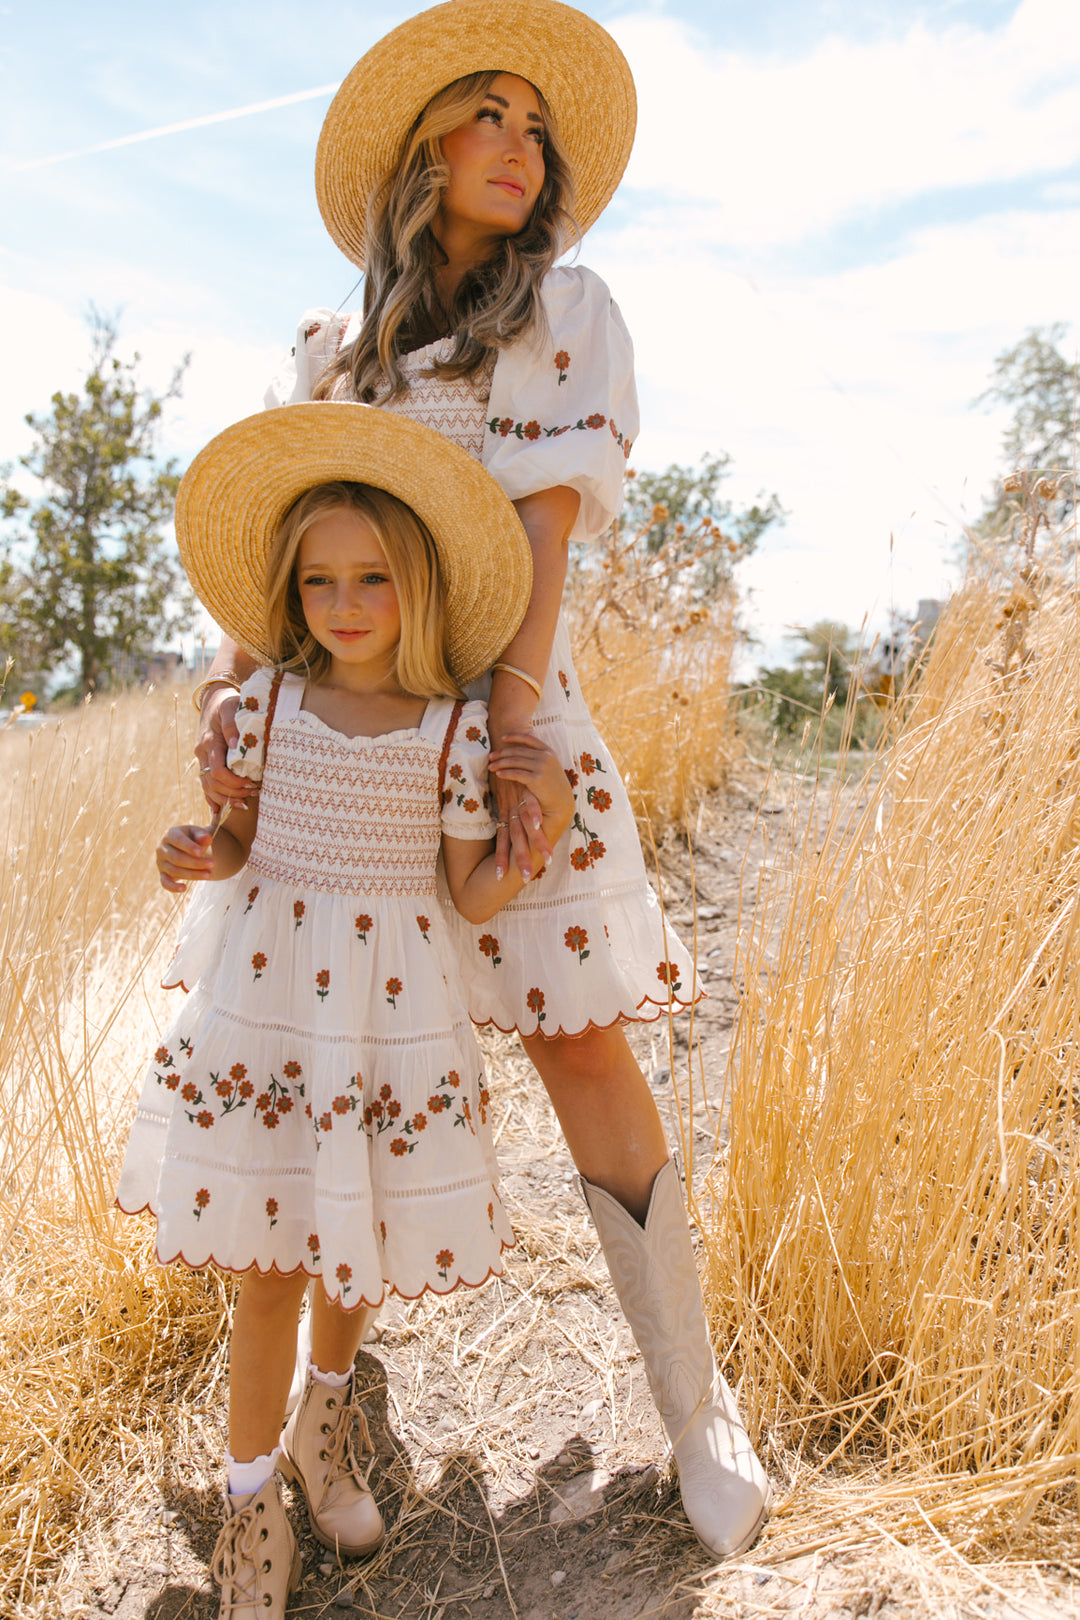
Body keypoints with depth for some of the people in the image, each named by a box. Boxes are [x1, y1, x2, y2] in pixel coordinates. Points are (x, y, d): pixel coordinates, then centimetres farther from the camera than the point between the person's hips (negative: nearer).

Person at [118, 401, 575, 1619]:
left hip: (390, 1006, 0)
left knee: (358, 1243, 16)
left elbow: (475, 896, -2)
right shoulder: (269, 698, -2)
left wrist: (546, 820, -17)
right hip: (266, 993, 1)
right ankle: (251, 1501, 31)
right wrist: (196, 854, -11)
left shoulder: (456, 729, -7)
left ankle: (325, 1408, 49)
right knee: (269, 1260, 8)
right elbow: (249, 834, 10)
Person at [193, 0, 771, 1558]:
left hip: (498, 700, -3)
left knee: (581, 1046, -7)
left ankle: (694, 1401, 10)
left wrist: (511, 724, -16)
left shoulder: (567, 309, 9)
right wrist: (232, 681, -9)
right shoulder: (330, 347, 17)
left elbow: (549, 517, -5)